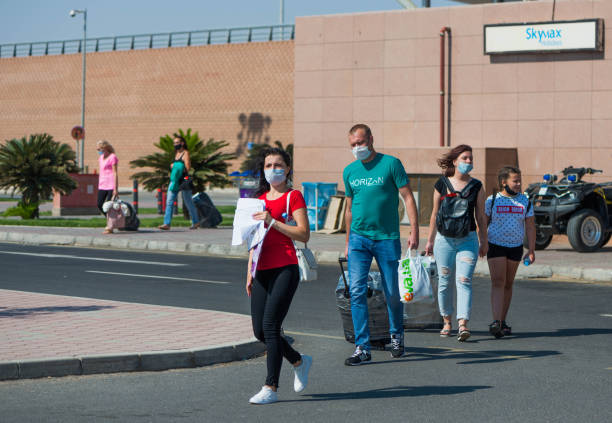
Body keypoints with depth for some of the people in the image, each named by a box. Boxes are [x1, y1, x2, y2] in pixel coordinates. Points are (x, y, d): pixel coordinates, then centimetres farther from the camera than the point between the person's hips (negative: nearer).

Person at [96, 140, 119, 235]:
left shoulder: (112, 157, -7)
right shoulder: (100, 158, 16)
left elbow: (115, 173, -10)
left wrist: (115, 188, -15)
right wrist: (99, 185, 18)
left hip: (111, 184, -8)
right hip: (102, 185, 8)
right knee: (100, 205, 2)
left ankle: (110, 227, -2)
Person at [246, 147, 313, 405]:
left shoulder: (293, 197, -2)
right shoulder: (260, 199, 18)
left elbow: (304, 235, -11)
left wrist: (272, 222, -17)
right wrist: (250, 271, 18)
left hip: (285, 269, -7)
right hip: (262, 270, 7)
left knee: (270, 325, -13)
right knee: (259, 331, 4)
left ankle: (271, 388, -7)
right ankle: (300, 362, 27)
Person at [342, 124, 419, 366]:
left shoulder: (390, 164, -3)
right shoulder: (350, 171, 9)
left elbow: (407, 197, -4)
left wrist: (414, 230, -12)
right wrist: (348, 242, 19)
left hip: (387, 238, -3)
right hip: (359, 238, 3)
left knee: (393, 293, 5)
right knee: (357, 291, -8)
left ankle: (397, 336, 30)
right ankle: (362, 348, -6)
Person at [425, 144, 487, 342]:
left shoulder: (476, 186, 4)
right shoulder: (442, 184, 4)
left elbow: (480, 216, 9)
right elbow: (435, 214, 10)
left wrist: (484, 242, 11)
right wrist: (430, 240, 12)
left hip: (468, 239, -1)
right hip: (444, 239, 1)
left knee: (464, 281, -11)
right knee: (444, 282, 6)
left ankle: (463, 324, -19)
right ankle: (447, 322, 20)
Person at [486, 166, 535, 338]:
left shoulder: (524, 201, 4)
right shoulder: (492, 200, -4)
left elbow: (530, 227, 7)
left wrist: (531, 251, 2)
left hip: (515, 247, 3)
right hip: (495, 246, -3)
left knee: (508, 285, 10)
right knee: (497, 282, -15)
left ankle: (503, 321, 21)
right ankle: (496, 322, -24)